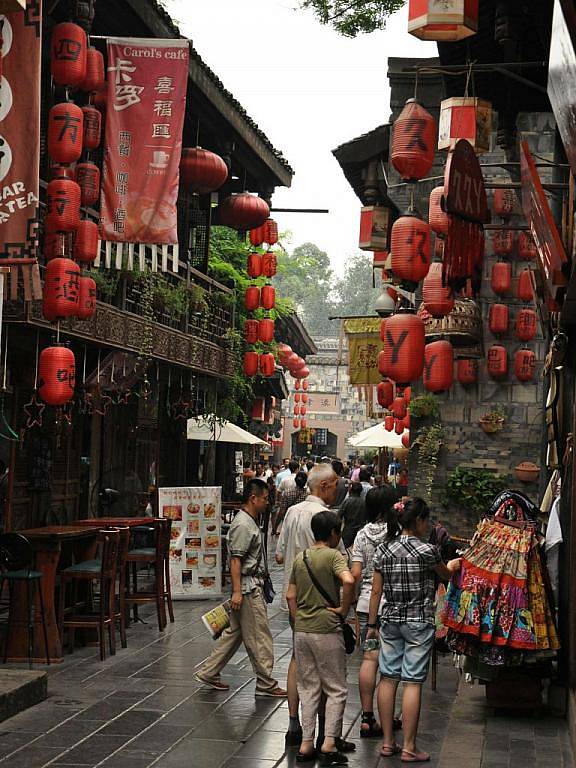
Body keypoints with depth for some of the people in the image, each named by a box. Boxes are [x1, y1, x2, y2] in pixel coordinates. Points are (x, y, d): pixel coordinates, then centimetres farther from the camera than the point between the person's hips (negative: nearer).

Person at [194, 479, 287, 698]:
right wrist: (237, 591, -24)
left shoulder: (250, 522, 14)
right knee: (259, 636, -3)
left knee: (235, 632, 15)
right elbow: (235, 559, -21)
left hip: (252, 584, 10)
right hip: (247, 586, -10)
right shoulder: (243, 525, -18)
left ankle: (208, 672, 20)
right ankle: (266, 684, 5)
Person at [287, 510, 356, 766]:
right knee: (336, 690, 5)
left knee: (308, 689, 13)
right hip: (327, 630, -6)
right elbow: (348, 581, -28)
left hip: (302, 630, 6)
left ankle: (306, 745, 13)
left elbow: (291, 596, 11)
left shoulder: (300, 558, 9)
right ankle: (329, 745, -2)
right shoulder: (333, 555, -10)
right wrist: (344, 610, -15)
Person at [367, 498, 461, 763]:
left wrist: (372, 624, 13)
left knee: (388, 679, 9)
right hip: (419, 622, -5)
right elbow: (445, 574, 10)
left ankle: (388, 743, 15)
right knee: (412, 682, -3)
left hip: (390, 621, 5)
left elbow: (376, 591, 5)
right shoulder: (426, 550, -11)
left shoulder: (383, 549, 2)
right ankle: (409, 748, 1)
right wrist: (452, 566, 32)